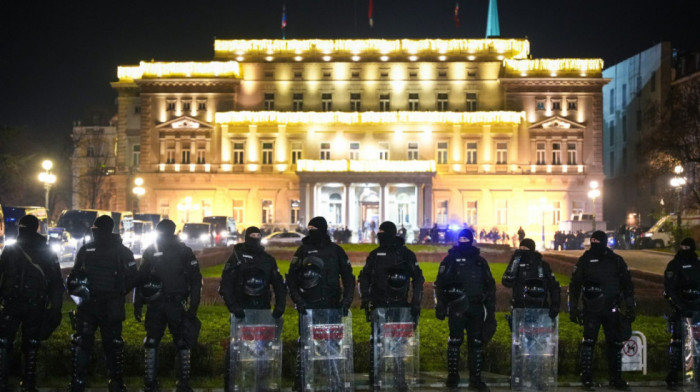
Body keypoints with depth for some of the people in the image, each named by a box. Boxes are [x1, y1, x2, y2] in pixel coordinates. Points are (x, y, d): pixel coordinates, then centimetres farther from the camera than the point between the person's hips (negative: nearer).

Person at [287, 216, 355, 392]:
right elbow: (291, 279, 6)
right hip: (308, 307, -1)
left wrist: (346, 301, -1)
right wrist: (298, 300, -6)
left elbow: (348, 278, 10)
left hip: (332, 306, 1)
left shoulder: (336, 251, 7)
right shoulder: (303, 251, 6)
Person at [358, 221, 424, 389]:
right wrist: (365, 299, 2)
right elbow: (364, 278, 13)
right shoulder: (375, 255, 7)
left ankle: (400, 375, 10)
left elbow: (418, 279, 4)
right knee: (376, 341, 0)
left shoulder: (407, 255, 1)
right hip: (379, 306, 1)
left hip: (400, 306, -1)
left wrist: (416, 304, -1)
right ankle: (374, 375, 8)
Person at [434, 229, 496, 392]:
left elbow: (490, 286, 17)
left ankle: (475, 379, 11)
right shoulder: (450, 260, 4)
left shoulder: (480, 262, 14)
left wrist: (491, 310, 12)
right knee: (455, 341, -4)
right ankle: (452, 376, 8)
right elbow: (440, 284, 1)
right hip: (457, 309, -3)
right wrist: (440, 306, -7)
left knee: (477, 342, 3)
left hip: (476, 309, 3)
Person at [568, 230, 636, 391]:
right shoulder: (585, 260, 1)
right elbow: (574, 285, 4)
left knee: (615, 343, 7)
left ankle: (616, 378, 19)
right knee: (588, 342, -5)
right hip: (591, 310, -2)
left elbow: (627, 285, 12)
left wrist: (630, 308, 8)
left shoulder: (616, 261, 4)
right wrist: (573, 308, 1)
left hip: (611, 310, 2)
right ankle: (586, 379, 3)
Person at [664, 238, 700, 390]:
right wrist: (682, 306, -20)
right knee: (677, 341, -9)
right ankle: (673, 376, -7)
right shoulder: (674, 265, -2)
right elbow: (671, 289, -11)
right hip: (680, 309, -5)